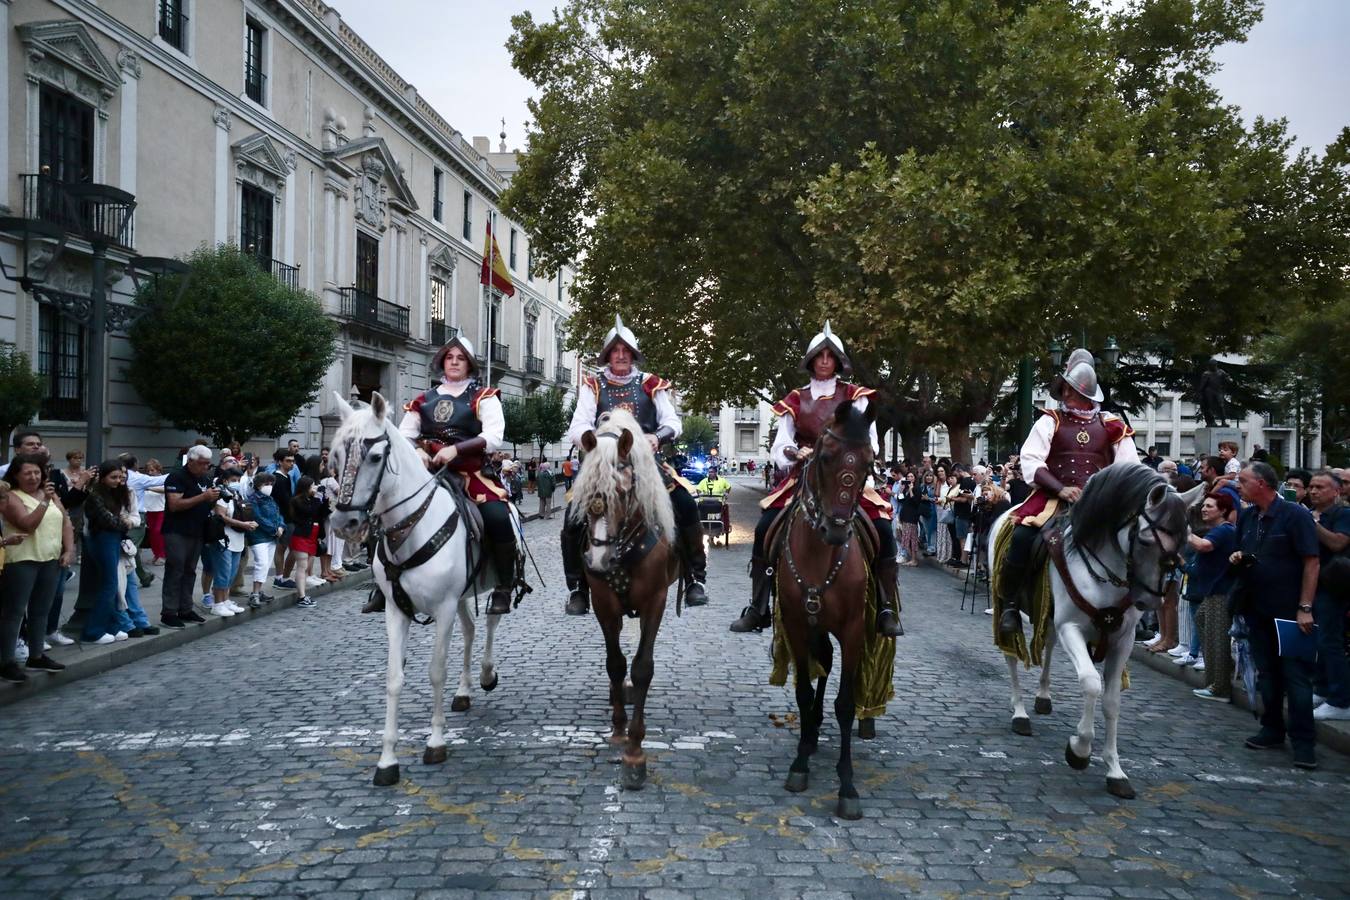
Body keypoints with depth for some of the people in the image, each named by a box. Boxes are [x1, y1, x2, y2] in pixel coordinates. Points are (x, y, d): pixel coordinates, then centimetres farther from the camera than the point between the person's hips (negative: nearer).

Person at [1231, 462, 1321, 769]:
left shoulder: (1295, 515, -11)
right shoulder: (1246, 516, 10)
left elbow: (1312, 562, -14)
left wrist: (1305, 608, -19)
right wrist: (1237, 556, -1)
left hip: (1289, 610, -7)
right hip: (1257, 609, 7)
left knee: (1296, 675, -3)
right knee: (1267, 672, 14)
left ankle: (1304, 742, 2)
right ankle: (1272, 730, 25)